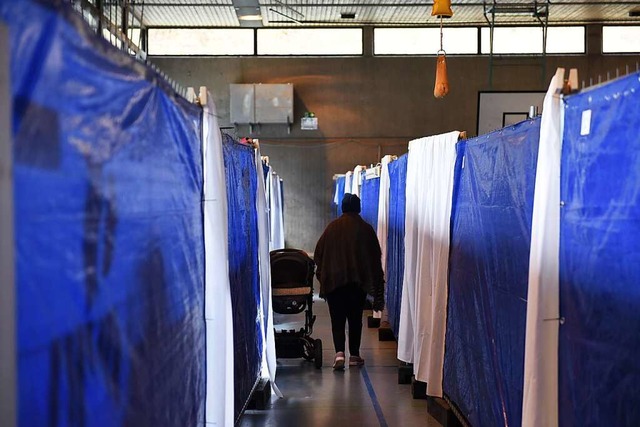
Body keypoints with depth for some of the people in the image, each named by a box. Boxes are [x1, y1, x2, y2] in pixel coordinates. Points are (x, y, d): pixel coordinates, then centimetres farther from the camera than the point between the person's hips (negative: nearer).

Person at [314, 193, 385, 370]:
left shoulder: (332, 228, 2)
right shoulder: (366, 229, -1)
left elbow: (319, 254, 4)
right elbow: (375, 258, 2)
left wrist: (322, 276, 15)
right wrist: (378, 288, 7)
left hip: (333, 281, 0)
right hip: (358, 282, 0)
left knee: (337, 319, 3)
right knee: (355, 319, 12)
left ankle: (339, 352, -14)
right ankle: (354, 355, 16)